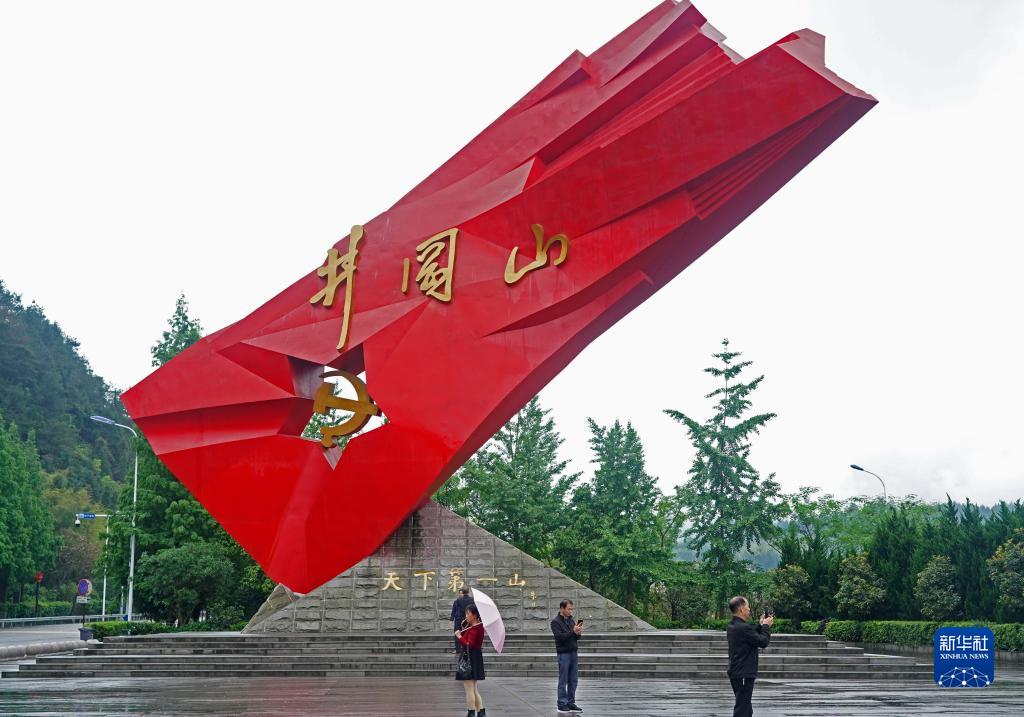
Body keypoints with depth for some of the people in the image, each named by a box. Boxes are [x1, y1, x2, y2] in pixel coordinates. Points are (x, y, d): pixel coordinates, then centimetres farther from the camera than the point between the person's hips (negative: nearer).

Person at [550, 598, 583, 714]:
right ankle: (562, 705, 1)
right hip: (564, 654, -7)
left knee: (573, 680, 8)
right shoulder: (556, 622, -6)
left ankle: (571, 703, 15)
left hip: (574, 653, 7)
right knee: (563, 681, -3)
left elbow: (577, 637, 14)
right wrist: (573, 632, -23)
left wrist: (579, 633, -8)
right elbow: (559, 636, -18)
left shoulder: (571, 619, 14)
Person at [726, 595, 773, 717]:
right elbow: (763, 642, -15)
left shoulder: (732, 626, 9)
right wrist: (766, 626, -1)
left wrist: (761, 625, 12)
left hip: (736, 674, 10)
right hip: (744, 675, -10)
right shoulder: (743, 627, -22)